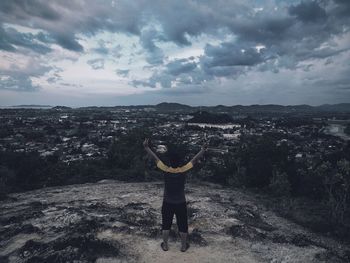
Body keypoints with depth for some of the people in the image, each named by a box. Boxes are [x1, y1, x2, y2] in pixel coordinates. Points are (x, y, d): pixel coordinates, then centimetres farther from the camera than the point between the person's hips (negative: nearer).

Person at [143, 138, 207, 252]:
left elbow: (155, 158, -10)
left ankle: (165, 245, 32)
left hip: (167, 203, 1)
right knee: (182, 225, 17)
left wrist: (146, 147, -1)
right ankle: (184, 246, 31)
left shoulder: (166, 170, -18)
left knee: (166, 225, 18)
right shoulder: (183, 170, -20)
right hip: (181, 203, 0)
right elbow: (195, 159, -10)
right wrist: (203, 149, 2)